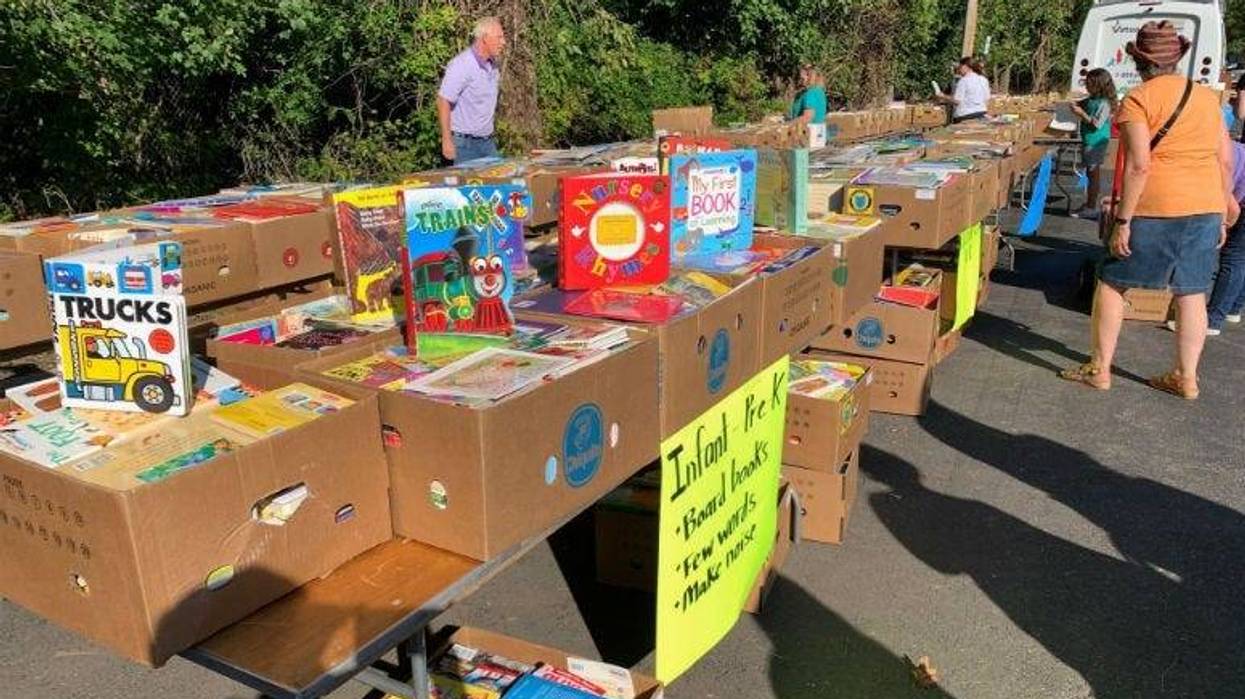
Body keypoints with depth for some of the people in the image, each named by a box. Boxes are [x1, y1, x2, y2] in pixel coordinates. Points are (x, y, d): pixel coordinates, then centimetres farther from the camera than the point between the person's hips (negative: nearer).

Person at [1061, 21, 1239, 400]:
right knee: (1191, 294, 12)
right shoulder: (1208, 96, 10)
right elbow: (1225, 160, 11)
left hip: (1156, 208, -6)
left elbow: (1138, 165, -16)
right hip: (1206, 207, 6)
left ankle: (1099, 369, 14)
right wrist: (1222, 214, 19)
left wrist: (1122, 221, -13)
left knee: (1111, 283, 8)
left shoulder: (1138, 100, -8)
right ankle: (1186, 378, 20)